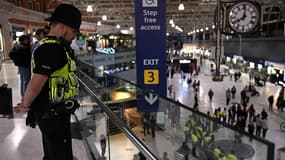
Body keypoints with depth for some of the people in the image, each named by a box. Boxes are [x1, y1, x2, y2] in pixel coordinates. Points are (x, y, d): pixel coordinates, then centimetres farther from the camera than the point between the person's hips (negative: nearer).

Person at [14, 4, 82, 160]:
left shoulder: (49, 46, 12)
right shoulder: (52, 50, -22)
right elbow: (35, 85, -25)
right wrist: (26, 106, -8)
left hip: (50, 112, 10)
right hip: (53, 114, -10)